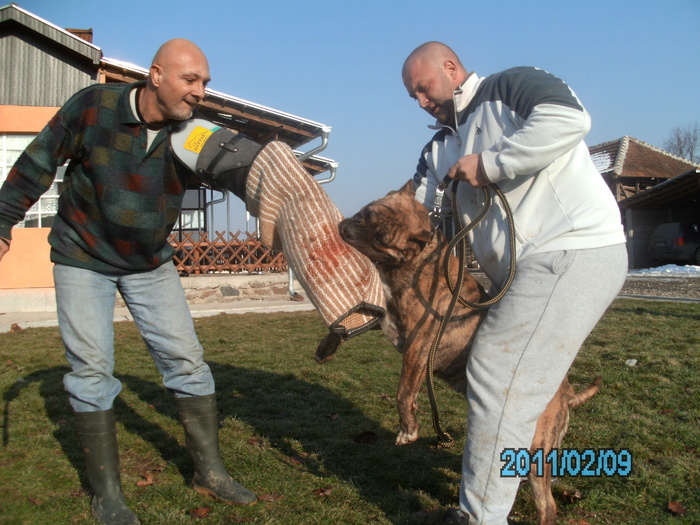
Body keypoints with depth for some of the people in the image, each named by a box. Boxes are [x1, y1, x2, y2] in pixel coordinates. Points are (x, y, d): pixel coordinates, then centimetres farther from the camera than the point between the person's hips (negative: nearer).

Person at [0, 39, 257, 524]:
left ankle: (210, 472, 13)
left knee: (186, 358, -1)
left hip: (150, 262, 3)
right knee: (92, 367, -3)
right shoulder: (93, 107, -19)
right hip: (83, 257, -2)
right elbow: (40, 162, -8)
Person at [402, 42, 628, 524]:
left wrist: (489, 164, -16)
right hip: (533, 267, 9)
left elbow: (570, 118, -21)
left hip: (573, 250, -9)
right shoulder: (440, 150, 22)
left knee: (498, 379, -12)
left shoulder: (509, 89, -1)